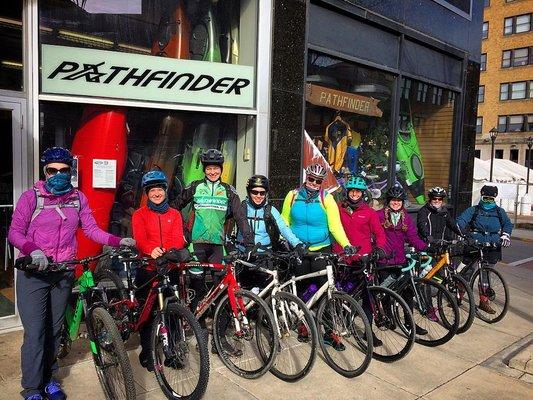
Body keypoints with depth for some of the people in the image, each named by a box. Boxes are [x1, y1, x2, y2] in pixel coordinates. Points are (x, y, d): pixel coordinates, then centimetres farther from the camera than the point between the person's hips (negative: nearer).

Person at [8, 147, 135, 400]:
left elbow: (92, 229, 3)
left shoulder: (78, 198, 5)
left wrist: (118, 241, -10)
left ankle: (48, 379, 30)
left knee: (54, 329, 13)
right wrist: (33, 250, -27)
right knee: (35, 332, -3)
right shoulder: (31, 196, -6)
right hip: (34, 272, -3)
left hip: (63, 272, 3)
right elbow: (14, 232, -9)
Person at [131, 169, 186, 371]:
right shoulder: (140, 215, 5)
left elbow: (178, 239, 0)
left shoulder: (175, 214, 13)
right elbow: (140, 239, -11)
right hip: (148, 269, -2)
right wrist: (151, 250, -33)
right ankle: (146, 353, 19)